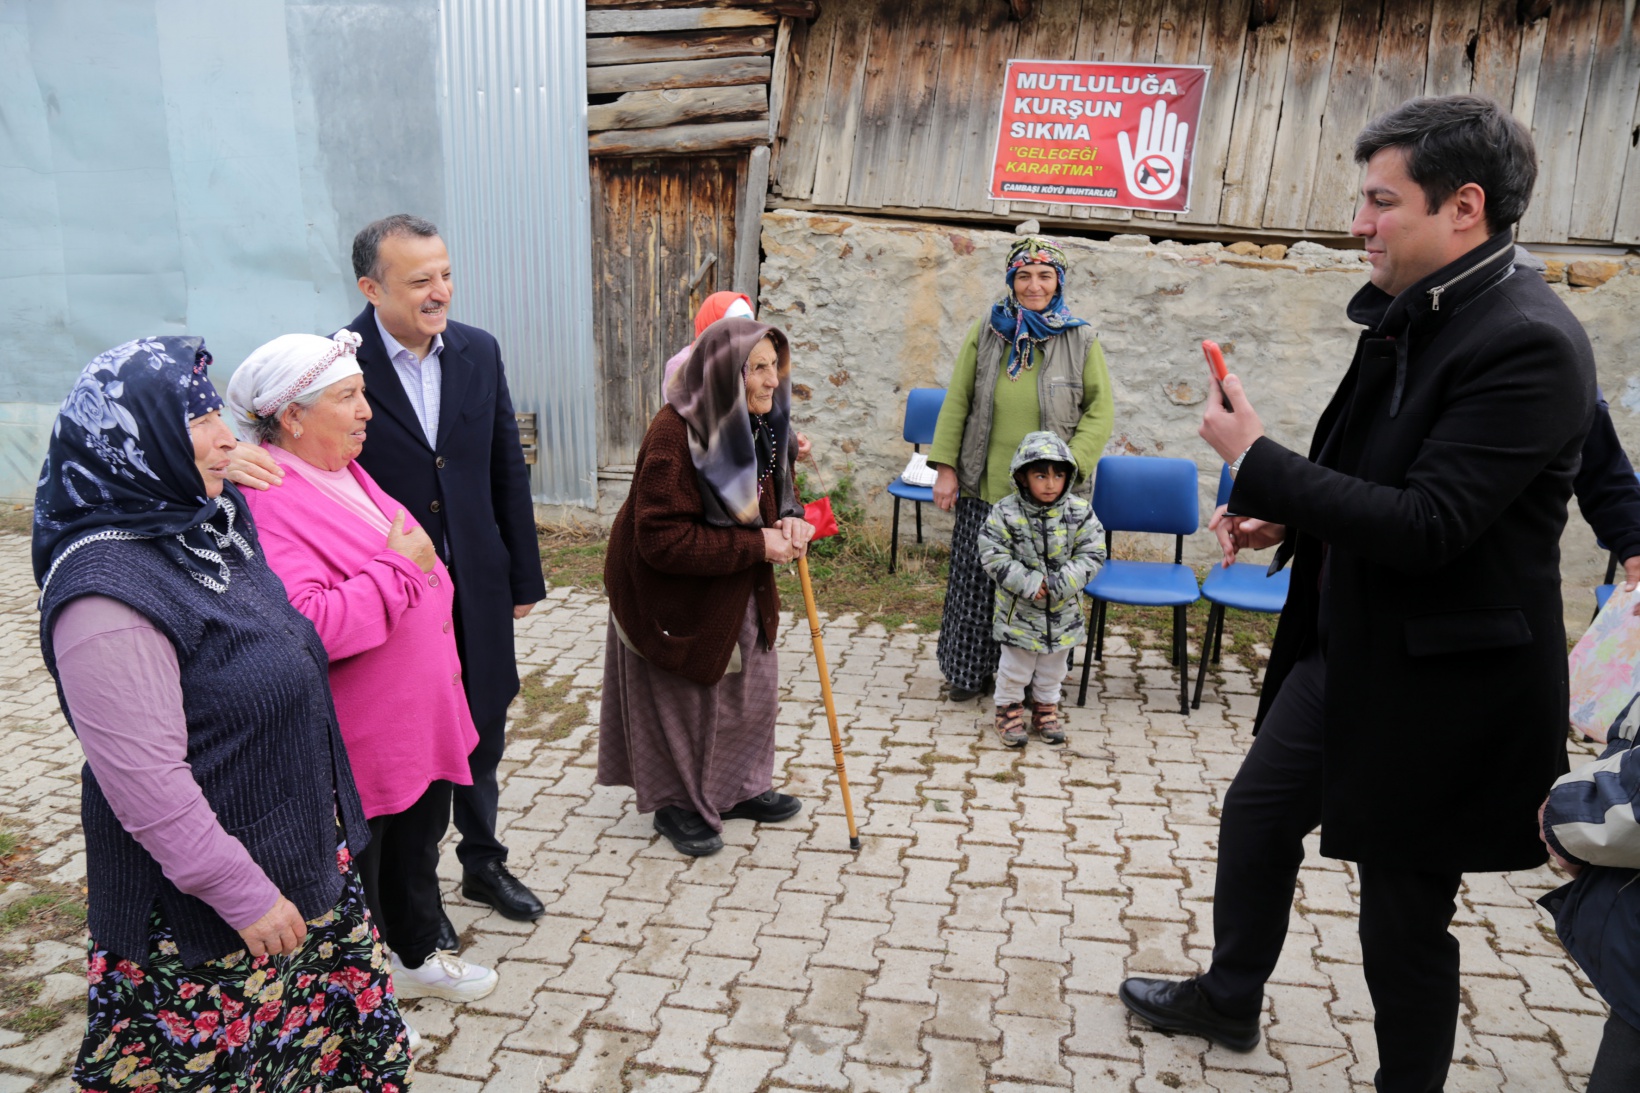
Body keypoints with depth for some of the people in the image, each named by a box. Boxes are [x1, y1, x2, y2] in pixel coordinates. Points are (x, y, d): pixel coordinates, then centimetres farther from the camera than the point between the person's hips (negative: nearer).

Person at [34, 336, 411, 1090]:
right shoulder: (107, 595, -25)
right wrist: (242, 893, -20)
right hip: (204, 915, -8)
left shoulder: (209, 526, 1)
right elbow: (146, 784, -25)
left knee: (334, 1031, 21)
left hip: (298, 853, 8)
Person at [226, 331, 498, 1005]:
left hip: (420, 716, 9)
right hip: (354, 741, -9)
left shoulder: (345, 473, 7)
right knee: (353, 872, 12)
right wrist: (399, 568, -27)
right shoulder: (269, 501, -24)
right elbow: (305, 626, -35)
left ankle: (417, 956, 46)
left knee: (418, 843, 25)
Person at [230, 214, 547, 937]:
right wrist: (239, 456, -39)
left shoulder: (478, 351, 0)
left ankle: (483, 861, 43)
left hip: (475, 587, 4)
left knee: (481, 737, 19)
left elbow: (507, 470, 5)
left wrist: (523, 576, 8)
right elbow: (283, 449, -14)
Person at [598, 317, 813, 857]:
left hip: (740, 591, 8)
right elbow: (663, 539, -32)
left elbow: (774, 490, 12)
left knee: (753, 688, 17)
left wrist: (790, 521, -13)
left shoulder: (761, 425, -4)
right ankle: (678, 804, 31)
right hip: (669, 595, -8)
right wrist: (756, 546, -30)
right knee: (683, 701, 8)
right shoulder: (674, 434, -30)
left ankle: (738, 789, 39)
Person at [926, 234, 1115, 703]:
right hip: (984, 488, 1)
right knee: (975, 582, 9)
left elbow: (1101, 411, 1)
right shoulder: (985, 333, 5)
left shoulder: (1080, 340, 2)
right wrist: (945, 466, 0)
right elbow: (956, 403, 7)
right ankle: (968, 672, 28)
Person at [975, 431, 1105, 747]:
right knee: (1015, 666, 11)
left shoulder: (1079, 511, -10)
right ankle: (1009, 709, 31)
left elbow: (1092, 554, -7)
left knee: (1053, 667, 19)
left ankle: (1046, 708, 39)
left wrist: (1063, 583, -20)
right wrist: (1027, 583, -22)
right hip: (1018, 611, -3)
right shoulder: (1005, 513, -16)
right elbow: (993, 557, -15)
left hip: (1063, 612, 3)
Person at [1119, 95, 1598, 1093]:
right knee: (1256, 814, 22)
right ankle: (1229, 1000, 46)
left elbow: (1427, 527, -28)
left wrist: (1258, 460, -22)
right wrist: (1287, 518, 1)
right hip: (1343, 649, 9)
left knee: (1405, 916, 8)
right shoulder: (1411, 316, 4)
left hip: (1433, 684, -9)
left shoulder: (1529, 344, -23)